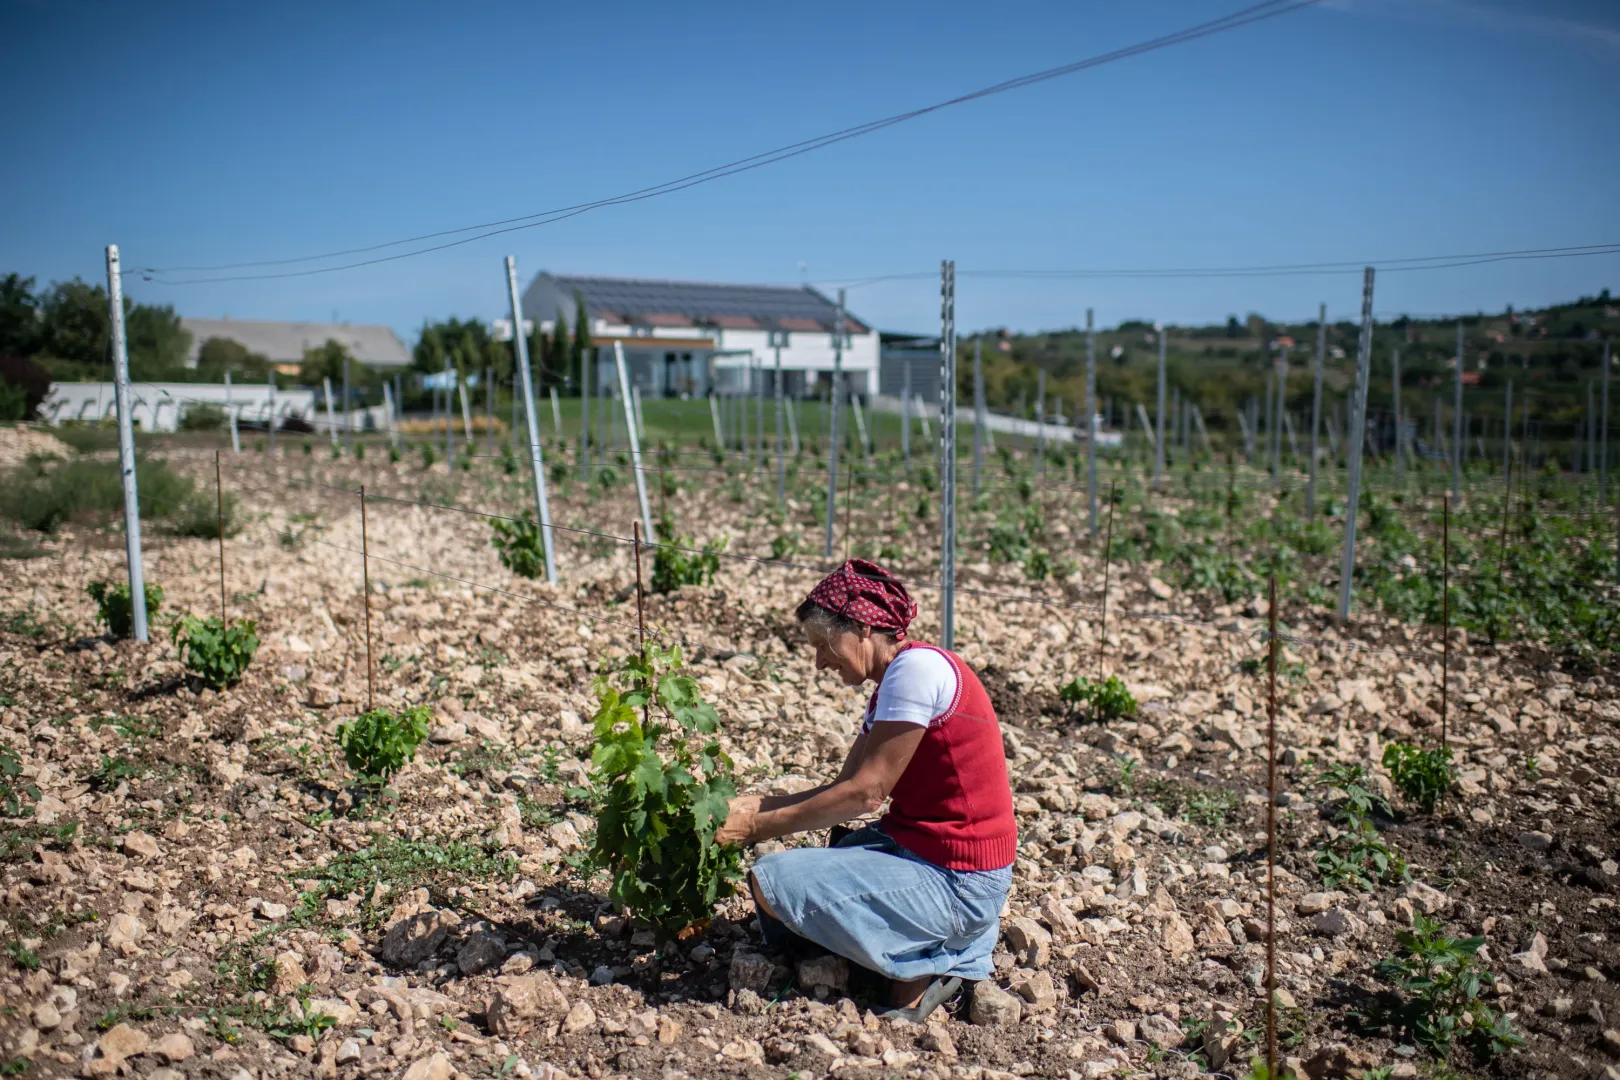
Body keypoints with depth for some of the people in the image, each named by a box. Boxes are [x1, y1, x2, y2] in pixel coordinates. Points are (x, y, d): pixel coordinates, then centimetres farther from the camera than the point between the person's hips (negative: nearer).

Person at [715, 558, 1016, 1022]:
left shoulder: (918, 667, -18)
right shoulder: (890, 688, 13)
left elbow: (865, 793, -19)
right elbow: (846, 787, 9)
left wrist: (762, 825, -13)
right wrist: (758, 805, -2)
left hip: (955, 882, -10)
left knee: (772, 881, -15)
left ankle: (917, 971, -5)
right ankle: (934, 959, 9)